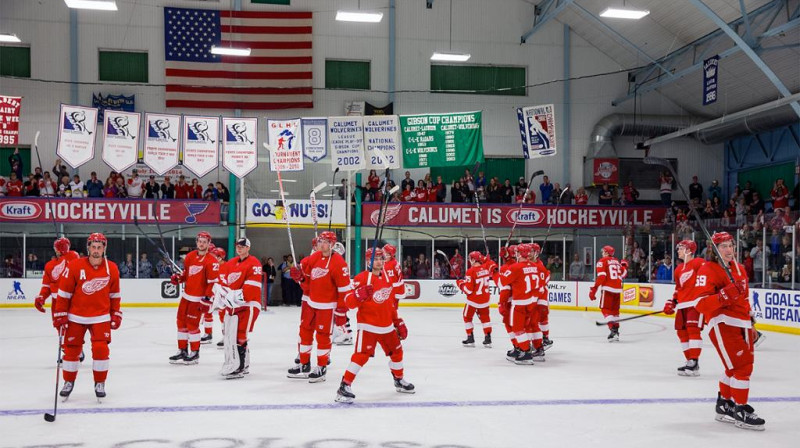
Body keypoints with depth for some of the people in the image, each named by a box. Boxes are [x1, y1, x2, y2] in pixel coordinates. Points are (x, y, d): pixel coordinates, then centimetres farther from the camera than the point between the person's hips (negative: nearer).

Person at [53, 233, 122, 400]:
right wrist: (60, 316, -6)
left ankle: (100, 383, 8)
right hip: (76, 316, -1)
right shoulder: (74, 266, -12)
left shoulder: (112, 269, -3)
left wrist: (116, 314, 9)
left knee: (101, 349, -8)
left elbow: (114, 294, 9)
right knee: (71, 349, 6)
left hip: (101, 316, 1)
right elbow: (64, 293, -6)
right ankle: (68, 382, 26)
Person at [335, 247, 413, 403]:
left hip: (387, 326, 7)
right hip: (368, 326, -7)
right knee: (361, 355, -18)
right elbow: (349, 302, -18)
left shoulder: (387, 277, 9)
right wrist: (358, 295, -38)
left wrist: (398, 322, 17)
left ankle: (399, 381, 39)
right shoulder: (362, 278, -13)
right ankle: (344, 387, -11)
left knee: (397, 351, 15)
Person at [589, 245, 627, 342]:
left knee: (606, 309, -3)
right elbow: (623, 273, 20)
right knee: (615, 309, 16)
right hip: (618, 288, 6)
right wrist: (624, 265, 40)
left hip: (608, 288, -6)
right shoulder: (617, 261, 15)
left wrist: (594, 289, -14)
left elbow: (601, 276, -13)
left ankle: (613, 329, -19)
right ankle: (616, 331, 18)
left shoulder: (602, 261, -3)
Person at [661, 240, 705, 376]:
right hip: (682, 305, 9)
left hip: (696, 303, -9)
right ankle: (690, 361, 17)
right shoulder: (678, 269, 20)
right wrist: (671, 303, 17)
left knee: (693, 329, -17)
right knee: (682, 332, 8)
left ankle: (694, 364, -19)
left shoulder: (698, 263, -5)